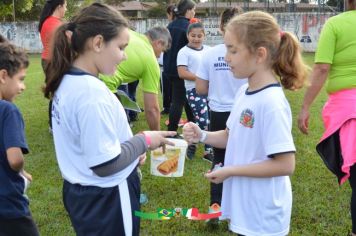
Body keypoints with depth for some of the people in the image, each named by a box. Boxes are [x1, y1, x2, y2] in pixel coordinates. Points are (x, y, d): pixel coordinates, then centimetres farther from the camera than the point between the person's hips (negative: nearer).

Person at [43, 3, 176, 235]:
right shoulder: (92, 92, -27)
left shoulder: (67, 82, 2)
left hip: (81, 191, 9)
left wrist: (131, 150, 5)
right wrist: (144, 141, -12)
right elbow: (105, 164, -25)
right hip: (104, 199, -9)